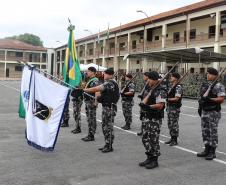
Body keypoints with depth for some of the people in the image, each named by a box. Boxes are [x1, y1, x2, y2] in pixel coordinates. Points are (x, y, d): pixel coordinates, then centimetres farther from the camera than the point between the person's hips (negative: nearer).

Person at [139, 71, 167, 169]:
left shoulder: (160, 91, -16)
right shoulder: (151, 89, 14)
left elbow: (160, 105, -22)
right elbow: (147, 98, 16)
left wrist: (148, 107, -29)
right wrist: (143, 104, -6)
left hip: (155, 119, -9)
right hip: (148, 117, 9)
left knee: (154, 140, -1)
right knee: (145, 139, 13)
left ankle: (154, 161, 11)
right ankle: (149, 158, 26)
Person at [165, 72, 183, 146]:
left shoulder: (178, 87, -15)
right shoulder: (172, 86, 13)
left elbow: (176, 98, -19)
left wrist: (167, 99, -13)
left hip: (175, 108, -9)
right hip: (170, 107, 9)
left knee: (174, 124, -1)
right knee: (170, 124, 14)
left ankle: (175, 140, 8)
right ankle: (172, 138, 26)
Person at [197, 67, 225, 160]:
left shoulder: (218, 86, -10)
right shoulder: (205, 85, 13)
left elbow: (221, 99, -17)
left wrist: (210, 99, -26)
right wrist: (200, 107, 18)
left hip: (213, 112, -8)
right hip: (204, 111, 8)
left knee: (213, 132, -2)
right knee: (205, 131, 12)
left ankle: (212, 152, 7)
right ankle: (207, 150, 23)